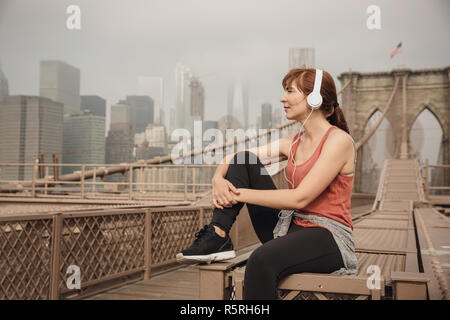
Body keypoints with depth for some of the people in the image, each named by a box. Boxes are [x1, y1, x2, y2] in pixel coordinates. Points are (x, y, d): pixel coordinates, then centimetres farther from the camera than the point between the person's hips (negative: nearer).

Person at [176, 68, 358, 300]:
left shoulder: (338, 140, -11)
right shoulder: (293, 142, 11)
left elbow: (300, 198, -20)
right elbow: (234, 159, 11)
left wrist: (240, 194, -16)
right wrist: (218, 179, -12)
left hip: (327, 238, -7)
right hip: (291, 228, 7)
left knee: (262, 260, -39)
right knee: (244, 159, -2)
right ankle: (217, 238, -11)